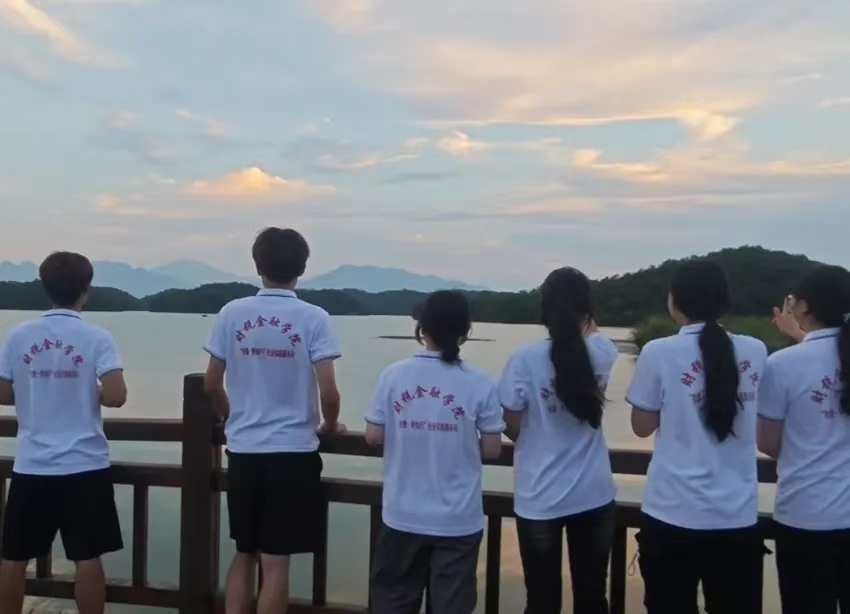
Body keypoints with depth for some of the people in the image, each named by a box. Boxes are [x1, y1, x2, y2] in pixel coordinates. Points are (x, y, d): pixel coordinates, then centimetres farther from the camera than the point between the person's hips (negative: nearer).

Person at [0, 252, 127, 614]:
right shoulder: (97, 338, -9)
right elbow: (116, 396, -17)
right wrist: (89, 393, 4)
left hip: (31, 465, 3)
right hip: (85, 465, -3)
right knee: (87, 558, 4)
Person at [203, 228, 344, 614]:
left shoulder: (232, 314, 0)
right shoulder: (313, 318, -9)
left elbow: (211, 385, 5)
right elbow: (328, 391, -14)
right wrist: (330, 426, 6)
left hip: (242, 450, 3)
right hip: (293, 451, -3)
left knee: (244, 554, 18)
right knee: (275, 561, 5)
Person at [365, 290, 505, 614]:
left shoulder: (394, 375, -8)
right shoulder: (479, 384, -9)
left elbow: (373, 436, -3)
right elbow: (492, 450, -5)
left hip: (403, 516, 1)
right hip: (458, 520, -1)